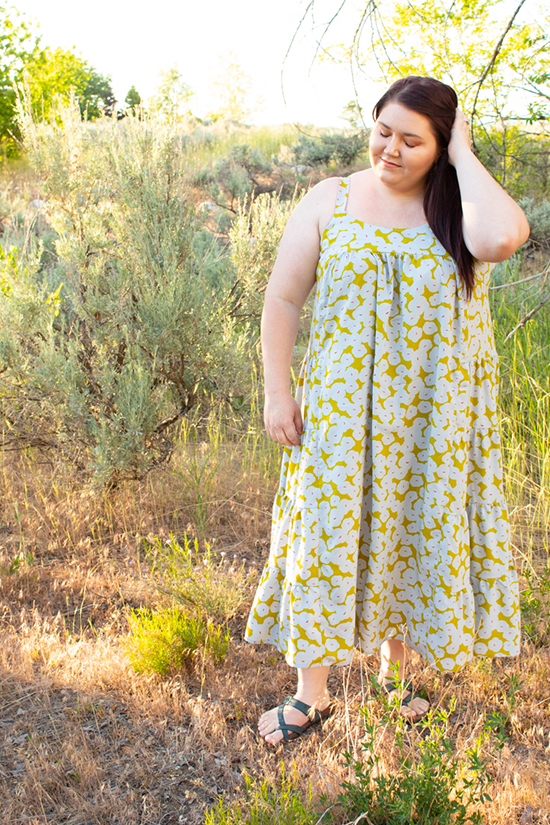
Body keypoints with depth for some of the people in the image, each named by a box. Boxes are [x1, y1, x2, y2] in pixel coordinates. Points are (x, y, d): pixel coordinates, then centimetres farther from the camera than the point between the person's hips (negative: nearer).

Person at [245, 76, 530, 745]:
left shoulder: (458, 208, -1)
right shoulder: (330, 202, 0)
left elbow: (503, 238, -26)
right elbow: (282, 298, 2)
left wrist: (463, 157, -13)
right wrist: (276, 390, -4)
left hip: (434, 414, 1)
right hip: (342, 409, 0)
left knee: (414, 533, 12)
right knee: (327, 533, 5)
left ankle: (396, 670, 37)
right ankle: (312, 691, 25)